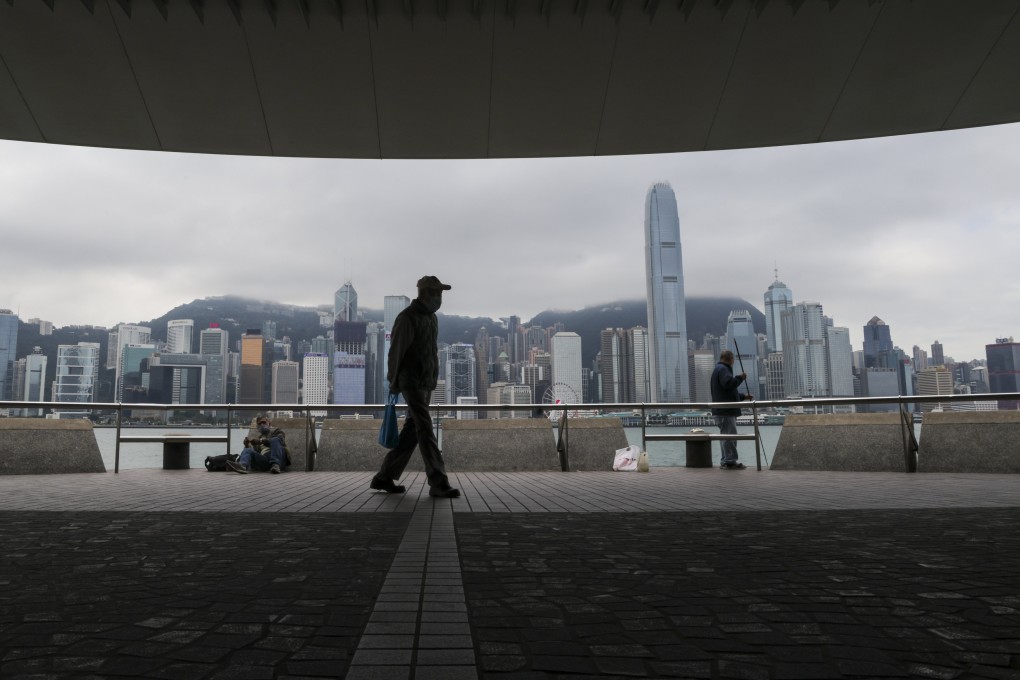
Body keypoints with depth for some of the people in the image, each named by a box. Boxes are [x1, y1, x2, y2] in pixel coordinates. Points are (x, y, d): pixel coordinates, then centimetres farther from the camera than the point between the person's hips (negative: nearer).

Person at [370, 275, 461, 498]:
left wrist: (432, 381, 17)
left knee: (411, 431, 10)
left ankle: (384, 477, 19)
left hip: (426, 383, 9)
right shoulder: (407, 318, -13)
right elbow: (395, 352, -10)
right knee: (426, 431, -13)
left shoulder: (431, 317, 15)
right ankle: (438, 484, -13)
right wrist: (393, 382, -6)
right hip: (412, 383, -9)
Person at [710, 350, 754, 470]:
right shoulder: (722, 369, -11)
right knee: (730, 435, -10)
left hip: (725, 410, 11)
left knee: (727, 436, 13)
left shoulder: (720, 369, 25)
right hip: (725, 411, -11)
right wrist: (740, 378, -14)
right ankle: (730, 461, -9)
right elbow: (728, 383, -28)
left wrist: (744, 396, 29)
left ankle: (726, 461, 17)